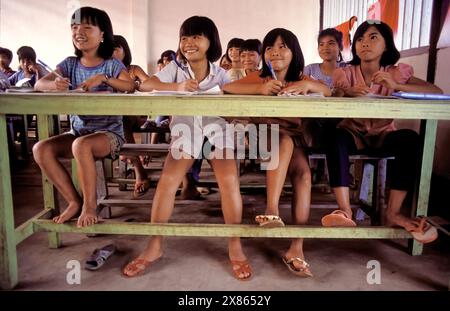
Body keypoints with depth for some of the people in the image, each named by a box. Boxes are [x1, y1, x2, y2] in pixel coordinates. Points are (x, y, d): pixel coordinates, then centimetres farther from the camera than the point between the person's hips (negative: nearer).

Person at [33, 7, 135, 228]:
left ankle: (90, 204, -16)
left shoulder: (112, 64, -2)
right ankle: (74, 202, -5)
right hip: (77, 132, 5)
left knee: (81, 145, -36)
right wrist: (54, 84, -26)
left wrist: (103, 79, -33)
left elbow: (130, 86, -19)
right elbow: (39, 84, -3)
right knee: (41, 149, -18)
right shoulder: (70, 64, 9)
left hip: (109, 132, -5)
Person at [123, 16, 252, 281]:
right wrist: (177, 87, -28)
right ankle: (155, 246, 1)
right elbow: (145, 85, -13)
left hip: (217, 128, 0)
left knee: (230, 180, -21)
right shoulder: (176, 68, -1)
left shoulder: (220, 73, 1)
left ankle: (235, 246, -4)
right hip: (185, 129, 1)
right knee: (167, 182, -15)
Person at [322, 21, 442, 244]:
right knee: (336, 138, -34)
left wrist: (396, 86, -27)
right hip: (353, 134, -1)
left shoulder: (396, 73, -3)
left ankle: (392, 213, -23)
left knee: (410, 138, -30)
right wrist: (346, 92, -38)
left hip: (383, 136, 1)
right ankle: (345, 210, -36)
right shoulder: (345, 73, -2)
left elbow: (437, 92, -13)